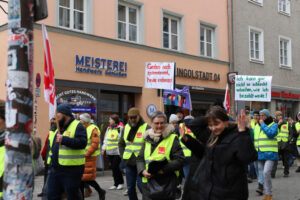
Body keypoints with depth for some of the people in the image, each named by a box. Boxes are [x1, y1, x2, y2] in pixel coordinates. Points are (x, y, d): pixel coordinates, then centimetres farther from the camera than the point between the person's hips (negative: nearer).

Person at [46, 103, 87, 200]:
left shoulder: (77, 126, -8)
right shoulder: (58, 128, 18)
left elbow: (82, 143, -23)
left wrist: (64, 139, -29)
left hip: (71, 170, -8)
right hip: (55, 169, 8)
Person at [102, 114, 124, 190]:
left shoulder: (120, 128, -8)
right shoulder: (109, 128, 14)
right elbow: (106, 139, 20)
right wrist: (104, 148, 13)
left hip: (117, 152, -7)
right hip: (110, 152, 7)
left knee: (115, 167, -7)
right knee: (113, 168, 10)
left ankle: (120, 182, 9)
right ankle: (116, 184, 18)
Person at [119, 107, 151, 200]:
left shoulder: (146, 128, -7)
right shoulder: (126, 128, 11)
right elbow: (121, 144, 21)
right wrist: (123, 156, 10)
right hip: (129, 163, 6)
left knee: (141, 185, -9)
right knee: (130, 187, 12)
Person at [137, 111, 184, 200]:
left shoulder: (172, 138, -2)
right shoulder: (148, 139, 11)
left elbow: (180, 159, -8)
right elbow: (140, 159, 14)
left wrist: (164, 169, -19)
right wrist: (143, 171, -6)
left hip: (166, 183, -3)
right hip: (148, 182, 4)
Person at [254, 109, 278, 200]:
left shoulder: (274, 125, -1)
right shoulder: (257, 126, 16)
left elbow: (271, 134, -20)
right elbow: (253, 138, 24)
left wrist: (263, 124, -12)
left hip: (270, 154, -6)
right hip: (260, 154, 6)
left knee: (266, 172, -16)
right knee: (262, 173, 8)